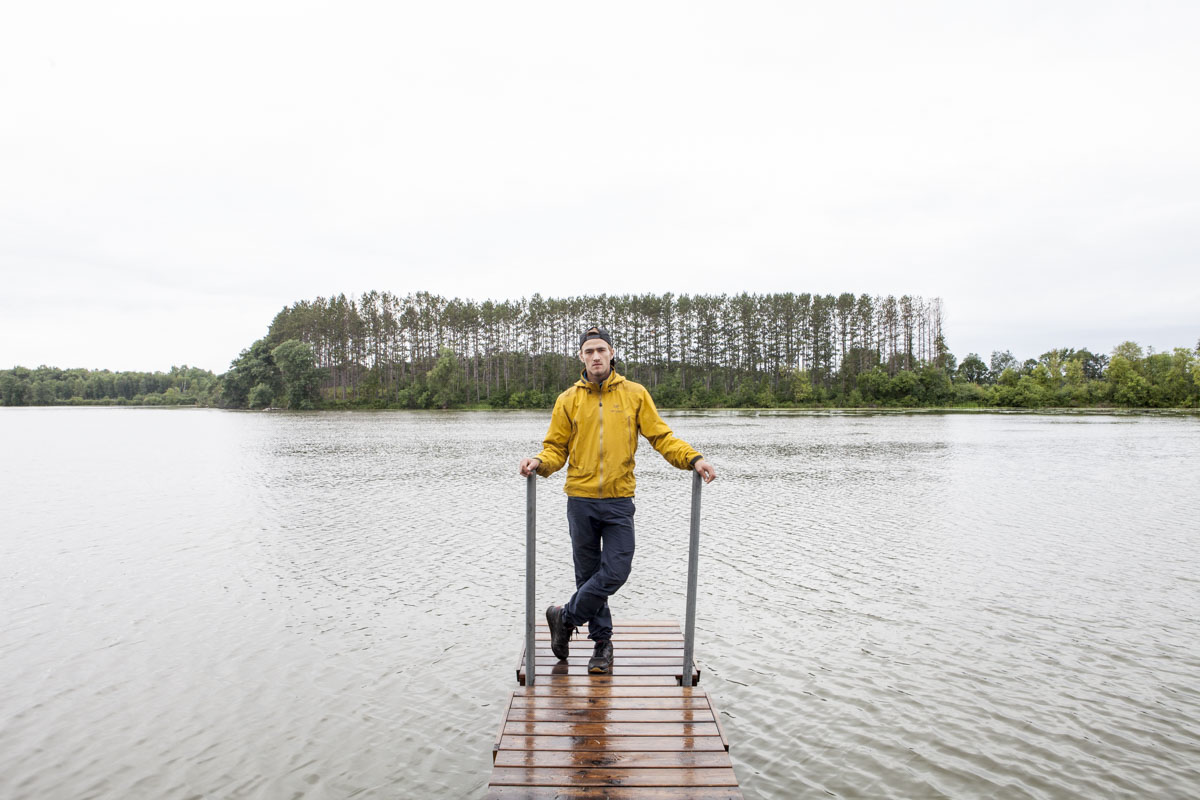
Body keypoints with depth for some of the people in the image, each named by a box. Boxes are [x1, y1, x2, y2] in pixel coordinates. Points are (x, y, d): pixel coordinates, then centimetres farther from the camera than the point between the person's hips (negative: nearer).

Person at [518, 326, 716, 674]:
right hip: (580, 500, 1)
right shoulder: (568, 400, 5)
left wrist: (693, 459, -12)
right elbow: (556, 448, 6)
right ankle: (602, 641, 25)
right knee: (588, 575, 7)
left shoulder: (635, 394, 4)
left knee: (615, 572, -6)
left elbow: (662, 437, 3)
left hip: (619, 501, 0)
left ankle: (565, 617, 16)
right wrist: (540, 462, -16)